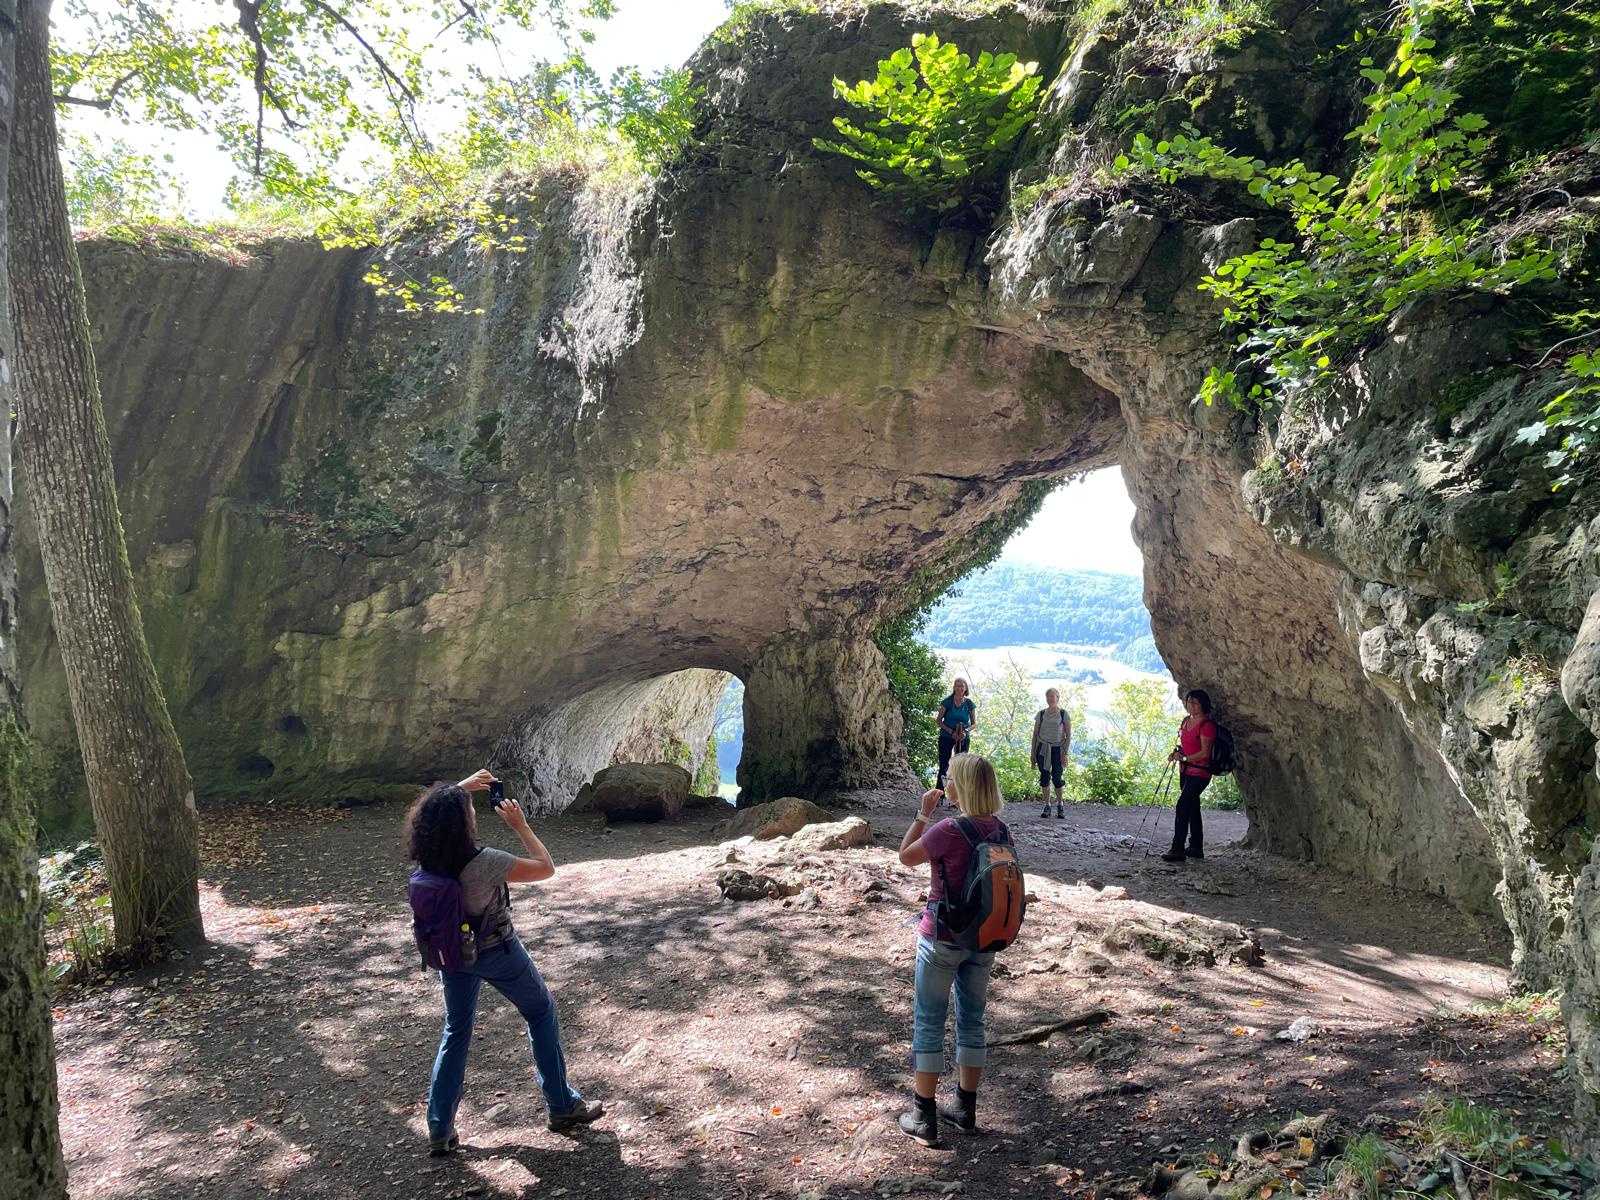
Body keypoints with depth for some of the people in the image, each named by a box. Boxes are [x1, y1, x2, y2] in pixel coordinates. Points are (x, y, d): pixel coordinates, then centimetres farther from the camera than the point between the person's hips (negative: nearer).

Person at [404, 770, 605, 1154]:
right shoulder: (484, 862, -32)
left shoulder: (426, 858, -15)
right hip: (497, 951, -5)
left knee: (456, 1032, 20)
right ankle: (563, 1107, 22)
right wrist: (520, 826, -15)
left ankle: (439, 1130, 21)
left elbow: (433, 813, 8)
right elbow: (545, 868, -21)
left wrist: (461, 787, 3)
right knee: (541, 1013, 15)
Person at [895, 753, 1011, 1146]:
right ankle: (966, 1109, 28)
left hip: (942, 938, -6)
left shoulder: (948, 831, -22)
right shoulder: (1001, 831, -3)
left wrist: (923, 813, -2)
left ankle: (924, 1119, 12)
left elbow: (906, 856, -6)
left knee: (928, 1022, 6)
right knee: (971, 1019, 17)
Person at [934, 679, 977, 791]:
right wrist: (951, 732, -17)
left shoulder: (969, 704, -1)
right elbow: (939, 721, -4)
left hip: (963, 739, 3)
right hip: (946, 737, -3)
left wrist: (965, 731, -16)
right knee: (943, 767, -5)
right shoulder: (947, 702, -8)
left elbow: (974, 724, 5)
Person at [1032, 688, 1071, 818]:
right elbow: (1035, 734, 9)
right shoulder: (1041, 714, 5)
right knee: (1044, 777, 2)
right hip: (1043, 749, 2)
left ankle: (1060, 806, 12)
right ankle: (1047, 806, 10)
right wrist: (1033, 753, 5)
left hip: (1057, 749, -2)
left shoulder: (1063, 714, 0)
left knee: (1057, 777, -5)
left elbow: (1068, 735, 0)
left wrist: (1065, 753, -8)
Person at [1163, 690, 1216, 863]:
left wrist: (1184, 758, -20)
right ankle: (1196, 848, 23)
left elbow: (1205, 753, -18)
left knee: (1182, 806, -16)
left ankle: (1178, 849, -16)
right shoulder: (1186, 721, 12)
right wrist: (1176, 754, 6)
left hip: (1200, 772, -9)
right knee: (1192, 807, 14)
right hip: (1186, 771, 9)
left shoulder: (1207, 725, -15)